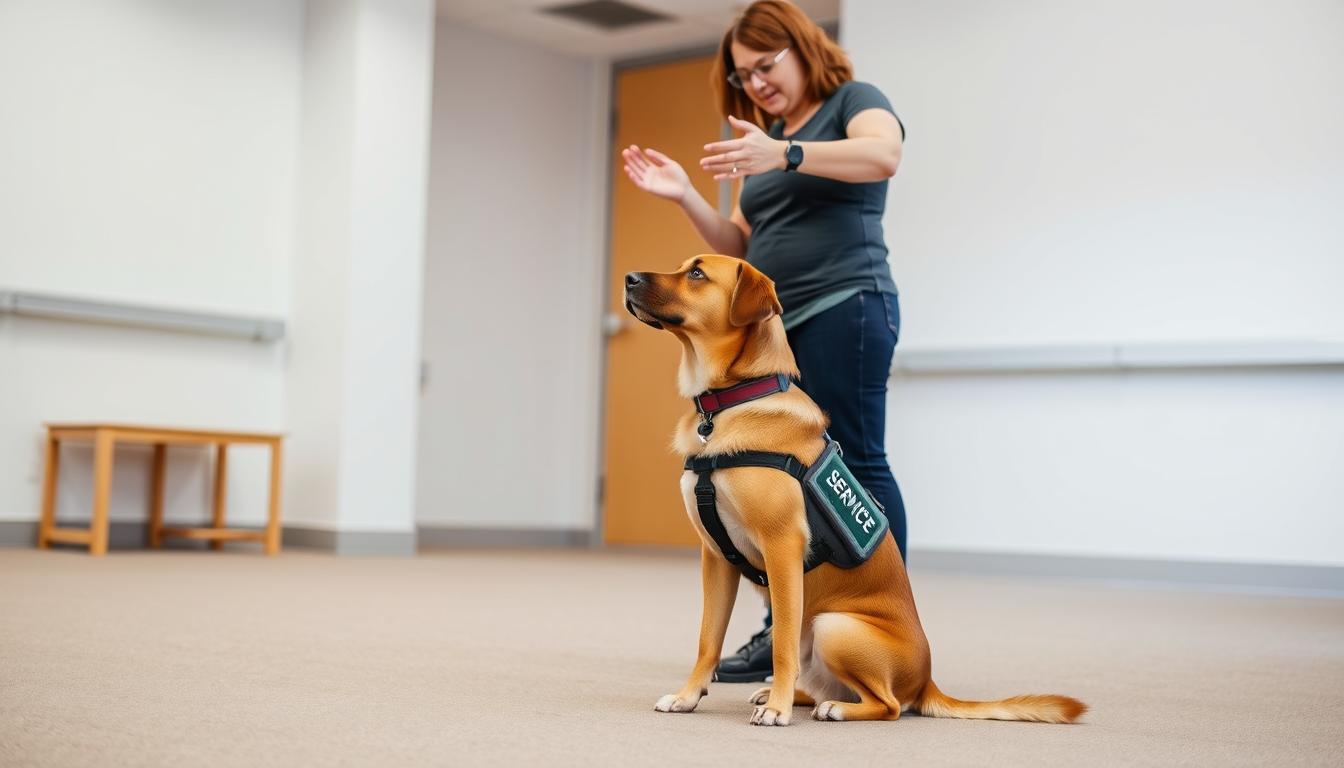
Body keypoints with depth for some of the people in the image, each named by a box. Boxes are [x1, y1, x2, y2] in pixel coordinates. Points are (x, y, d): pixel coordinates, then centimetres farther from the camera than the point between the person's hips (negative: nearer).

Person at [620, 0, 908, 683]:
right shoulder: (765, 139, 23)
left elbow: (882, 154, -21)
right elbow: (741, 246, 21)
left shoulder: (854, 100, 3)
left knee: (855, 465, -9)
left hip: (843, 308, -7)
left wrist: (785, 154, -33)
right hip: (777, 321, 7)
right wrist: (684, 196, 6)